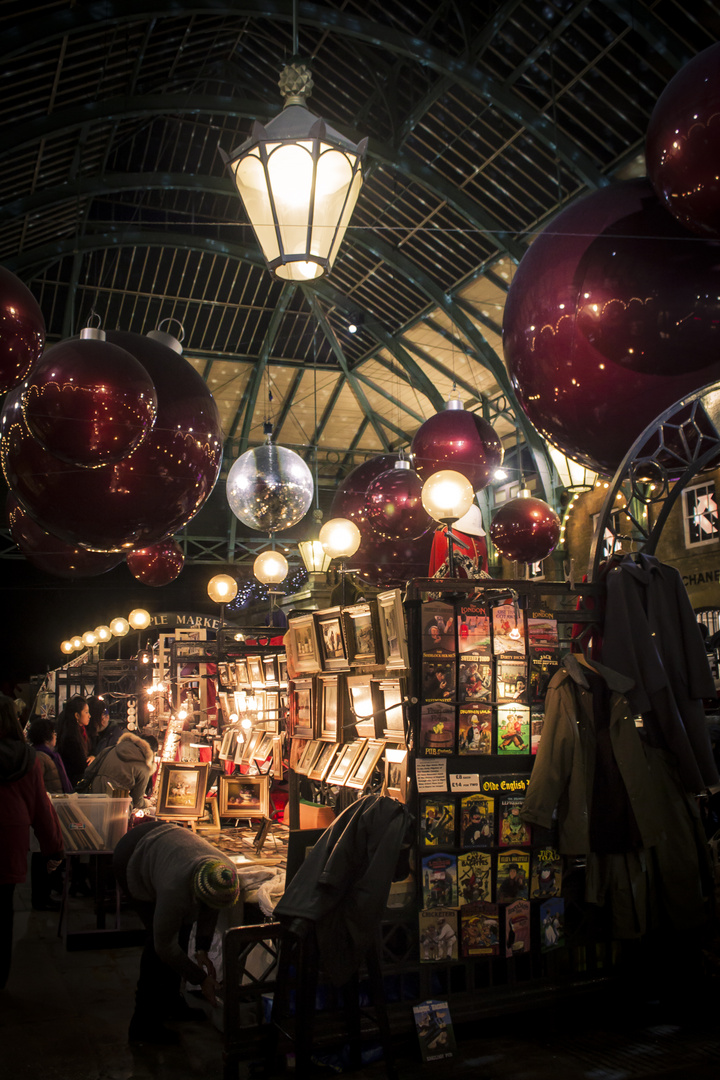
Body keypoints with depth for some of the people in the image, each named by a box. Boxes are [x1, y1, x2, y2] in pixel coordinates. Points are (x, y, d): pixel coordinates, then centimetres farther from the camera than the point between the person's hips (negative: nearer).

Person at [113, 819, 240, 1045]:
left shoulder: (226, 873, -24)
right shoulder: (176, 889, -41)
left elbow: (210, 911, -1)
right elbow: (165, 945, -26)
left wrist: (202, 950, -8)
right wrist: (202, 979, -18)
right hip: (131, 858, -7)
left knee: (182, 927, 6)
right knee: (158, 935, -13)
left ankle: (169, 1003, 22)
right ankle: (142, 1024, -3)